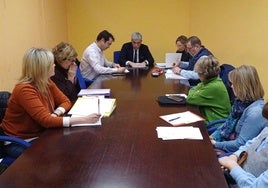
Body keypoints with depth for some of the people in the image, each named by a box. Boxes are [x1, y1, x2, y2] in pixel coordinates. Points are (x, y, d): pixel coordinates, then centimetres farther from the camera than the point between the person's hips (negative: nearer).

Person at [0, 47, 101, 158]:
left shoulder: (47, 82, -2)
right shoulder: (25, 90, -26)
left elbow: (65, 101, 4)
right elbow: (46, 120, -32)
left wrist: (56, 113, -19)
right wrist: (83, 120, -34)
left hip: (40, 134, 7)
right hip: (18, 142, -7)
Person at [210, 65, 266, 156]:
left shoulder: (255, 112, -25)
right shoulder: (243, 101, 4)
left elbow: (241, 145, -23)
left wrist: (216, 144, -15)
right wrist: (212, 137, 4)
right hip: (227, 142, 8)